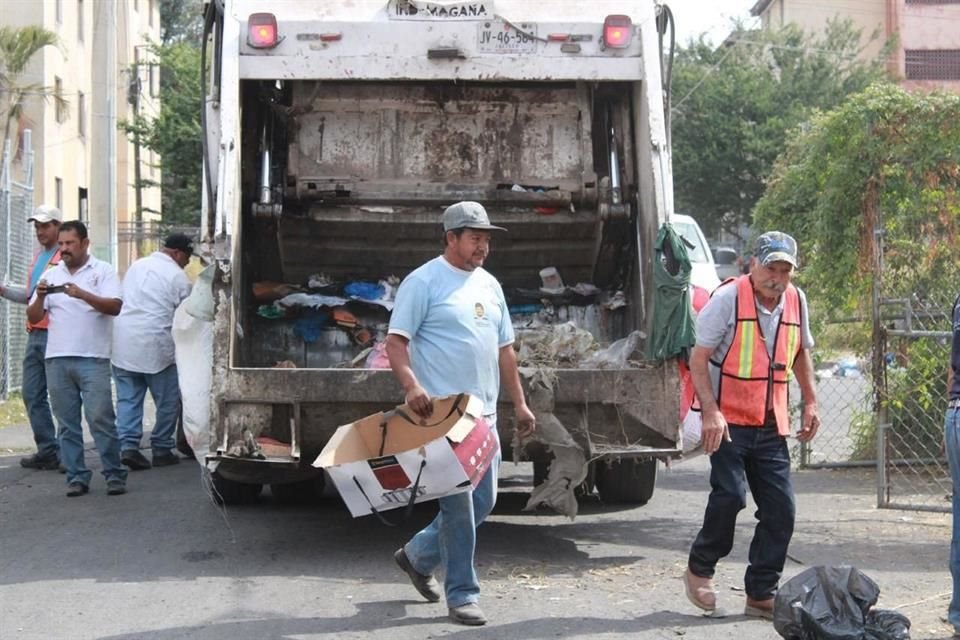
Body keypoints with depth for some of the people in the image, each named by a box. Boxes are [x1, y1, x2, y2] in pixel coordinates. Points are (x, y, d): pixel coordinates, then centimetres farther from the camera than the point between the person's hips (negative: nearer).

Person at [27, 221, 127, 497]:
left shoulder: (103, 271, 4)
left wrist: (83, 294, -21)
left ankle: (115, 475, -1)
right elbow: (33, 317, 14)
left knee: (101, 419, -7)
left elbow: (115, 307, -9)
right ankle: (76, 477, 9)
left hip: (93, 359, -4)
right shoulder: (51, 275, 16)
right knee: (67, 424, 4)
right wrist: (40, 297, -7)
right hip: (57, 360, 4)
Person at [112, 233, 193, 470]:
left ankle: (128, 447, -5)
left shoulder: (136, 266, 16)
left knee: (127, 399, 7)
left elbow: (119, 301, 20)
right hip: (155, 345, -6)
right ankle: (161, 450, 12)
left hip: (123, 344, 6)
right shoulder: (177, 277, -4)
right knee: (167, 401, 8)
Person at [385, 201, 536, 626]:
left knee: (483, 501, 11)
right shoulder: (423, 281, -6)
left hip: (484, 414, 8)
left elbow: (504, 349, 21)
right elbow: (395, 341, -12)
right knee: (459, 504, -7)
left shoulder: (490, 286, 16)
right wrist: (411, 385, -28)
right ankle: (462, 594, 3)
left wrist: (519, 403, 16)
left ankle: (417, 555, 30)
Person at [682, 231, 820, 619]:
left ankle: (761, 594, 13)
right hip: (728, 420, -6)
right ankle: (699, 569, 7)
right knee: (730, 493, -18)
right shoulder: (728, 297, -11)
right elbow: (698, 360, -11)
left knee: (780, 509, 2)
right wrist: (710, 410, -22)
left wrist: (810, 401, 15)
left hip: (771, 426, 6)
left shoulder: (796, 301, 6)